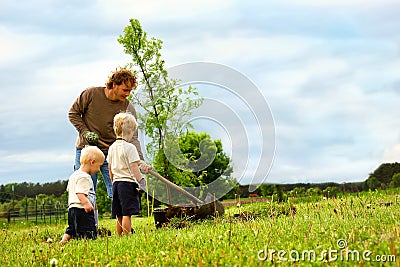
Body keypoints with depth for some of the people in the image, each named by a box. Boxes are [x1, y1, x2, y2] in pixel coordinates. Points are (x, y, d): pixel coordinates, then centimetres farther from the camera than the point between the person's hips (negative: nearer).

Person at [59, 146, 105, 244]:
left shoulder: (73, 175, 18)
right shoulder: (84, 177, -14)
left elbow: (69, 190, 29)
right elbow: (80, 193, -26)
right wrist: (86, 203, -39)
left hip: (72, 208, 10)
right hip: (82, 211, -10)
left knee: (72, 230, 21)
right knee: (89, 236, -13)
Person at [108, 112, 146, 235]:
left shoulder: (112, 148, 11)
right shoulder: (130, 147, -11)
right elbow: (133, 167, -15)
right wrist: (141, 181, -9)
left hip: (116, 183, 7)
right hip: (128, 183, -7)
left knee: (119, 216, 11)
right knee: (127, 214, -7)